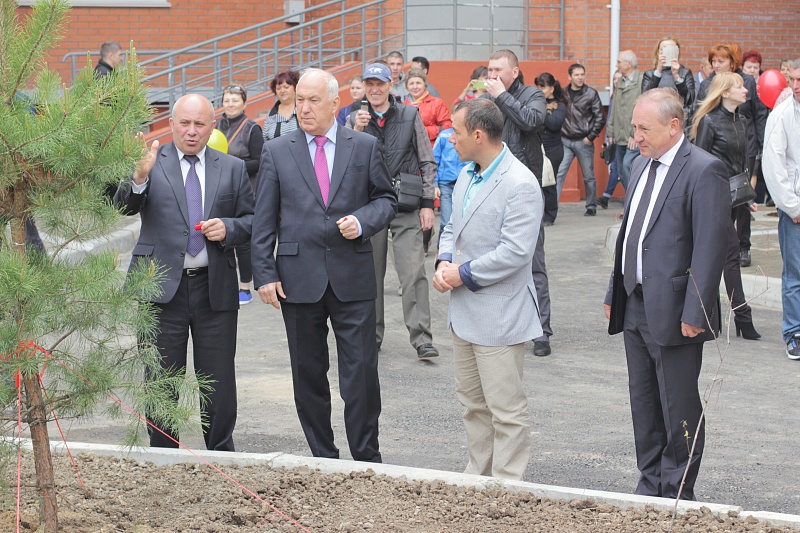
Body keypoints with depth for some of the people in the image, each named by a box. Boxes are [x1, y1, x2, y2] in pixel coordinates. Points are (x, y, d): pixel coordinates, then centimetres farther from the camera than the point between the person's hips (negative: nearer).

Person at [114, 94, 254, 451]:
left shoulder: (232, 168, 9)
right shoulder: (152, 162, 2)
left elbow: (251, 220, 12)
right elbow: (124, 206, -13)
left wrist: (228, 229, -9)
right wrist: (139, 177, -33)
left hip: (215, 287, 2)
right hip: (162, 286, -2)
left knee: (219, 382, 8)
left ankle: (221, 457, 23)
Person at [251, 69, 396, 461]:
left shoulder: (364, 147, 6)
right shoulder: (276, 152, 5)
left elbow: (385, 199, 12)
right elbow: (264, 219, 4)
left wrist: (362, 222, -10)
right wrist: (265, 274, -3)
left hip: (353, 277, -1)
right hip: (299, 278, 1)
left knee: (361, 373, -2)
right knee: (308, 374, 8)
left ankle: (367, 459, 9)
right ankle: (323, 457, 20)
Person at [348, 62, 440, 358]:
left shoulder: (410, 116, 5)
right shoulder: (354, 120, 8)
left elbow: (428, 163, 7)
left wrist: (427, 203, 0)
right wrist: (357, 131, -14)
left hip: (406, 207, -2)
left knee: (413, 272, -11)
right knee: (371, 273, 7)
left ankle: (421, 337, -11)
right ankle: (373, 333, 19)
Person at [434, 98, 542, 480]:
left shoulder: (520, 185, -18)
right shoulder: (467, 175, 10)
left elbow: (515, 252, -24)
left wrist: (463, 275, -16)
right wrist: (444, 262, 0)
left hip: (498, 315, -9)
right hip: (465, 311, 9)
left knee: (506, 410, -1)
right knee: (472, 402, 18)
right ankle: (478, 474, 29)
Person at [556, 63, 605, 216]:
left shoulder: (591, 94, -2)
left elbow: (600, 118, -2)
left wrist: (590, 137, -6)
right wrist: (558, 134, 4)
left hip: (583, 142, -2)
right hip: (565, 141, 2)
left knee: (588, 176, 8)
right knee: (558, 173, -7)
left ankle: (591, 206, 20)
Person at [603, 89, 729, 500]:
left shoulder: (705, 171, -13)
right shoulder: (641, 165, 13)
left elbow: (710, 247, -17)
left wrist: (695, 313, -20)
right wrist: (614, 293, 16)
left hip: (673, 311, -8)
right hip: (636, 307, 8)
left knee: (679, 408, 1)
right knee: (644, 404, 15)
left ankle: (678, 494, 11)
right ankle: (650, 486, 26)